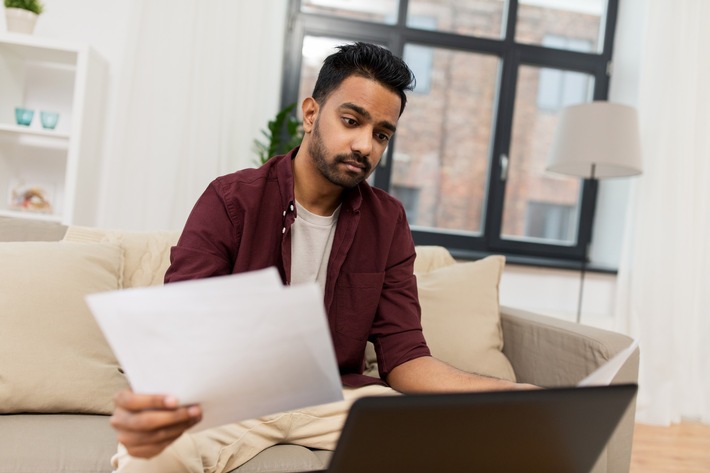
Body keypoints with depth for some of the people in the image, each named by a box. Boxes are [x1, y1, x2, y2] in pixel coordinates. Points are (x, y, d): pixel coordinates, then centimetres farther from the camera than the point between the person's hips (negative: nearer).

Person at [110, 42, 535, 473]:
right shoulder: (231, 201, -10)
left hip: (337, 394, 3)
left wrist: (506, 393, -23)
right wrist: (152, 401, -42)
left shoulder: (388, 222, 0)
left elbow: (405, 359, -4)